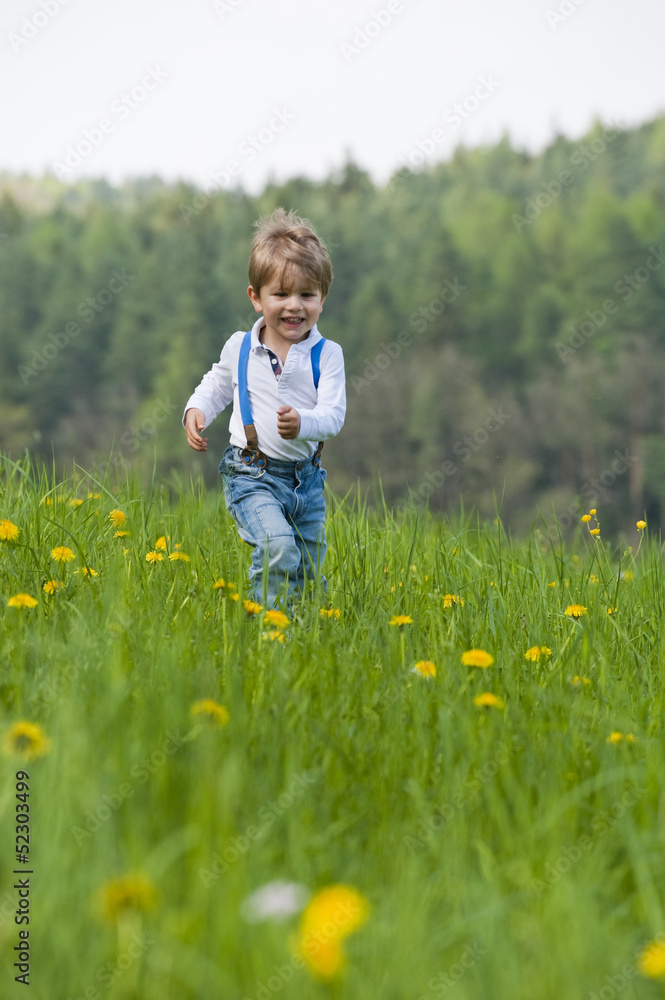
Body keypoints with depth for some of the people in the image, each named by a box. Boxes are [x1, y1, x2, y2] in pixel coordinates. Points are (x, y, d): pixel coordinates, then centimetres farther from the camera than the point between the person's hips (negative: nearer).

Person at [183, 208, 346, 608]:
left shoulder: (327, 355, -5)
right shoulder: (239, 348, 0)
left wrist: (303, 423, -34)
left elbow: (334, 414, -14)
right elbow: (216, 387, 20)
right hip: (253, 475, -2)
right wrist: (196, 411, 1)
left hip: (307, 478, 2)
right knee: (278, 549, -26)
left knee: (308, 572, 15)